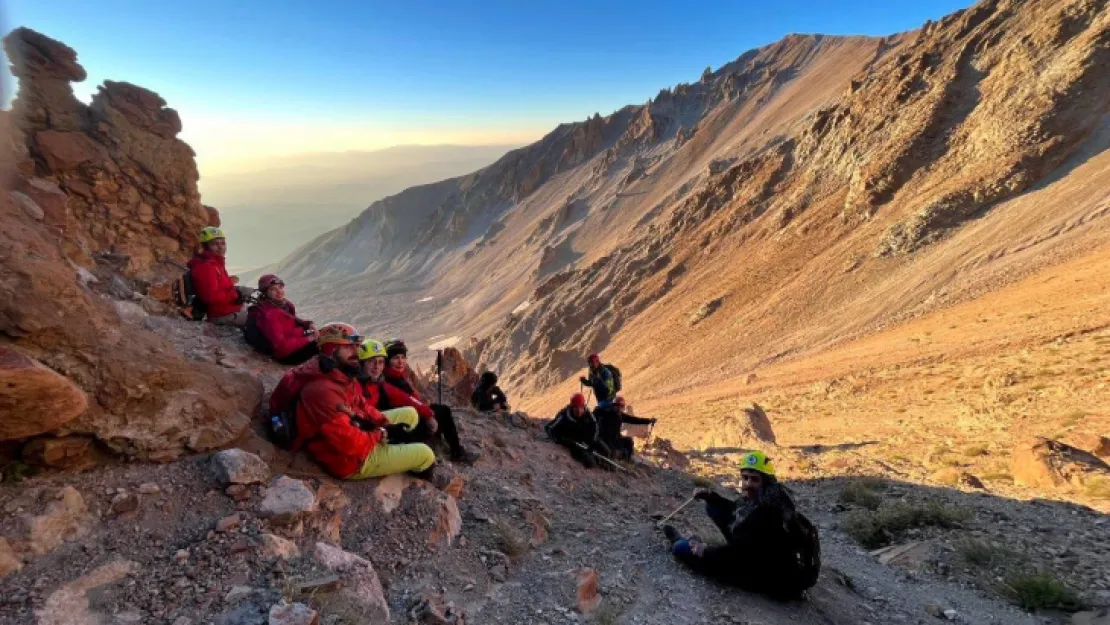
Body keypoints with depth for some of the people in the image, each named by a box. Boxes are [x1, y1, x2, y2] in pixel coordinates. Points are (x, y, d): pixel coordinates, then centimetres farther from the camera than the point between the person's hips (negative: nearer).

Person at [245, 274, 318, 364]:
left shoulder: (285, 304, 3)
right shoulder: (269, 314, -23)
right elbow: (281, 345, -28)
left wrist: (308, 324, -3)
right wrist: (307, 339, -24)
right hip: (288, 354, -9)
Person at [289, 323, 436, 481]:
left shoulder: (344, 376, -2)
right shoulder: (323, 391, -34)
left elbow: (361, 405, 12)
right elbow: (349, 443, -34)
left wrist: (386, 424, -3)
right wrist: (378, 435, -16)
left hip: (359, 433, 10)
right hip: (350, 459, -10)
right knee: (425, 454, -2)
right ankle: (421, 476, 30)